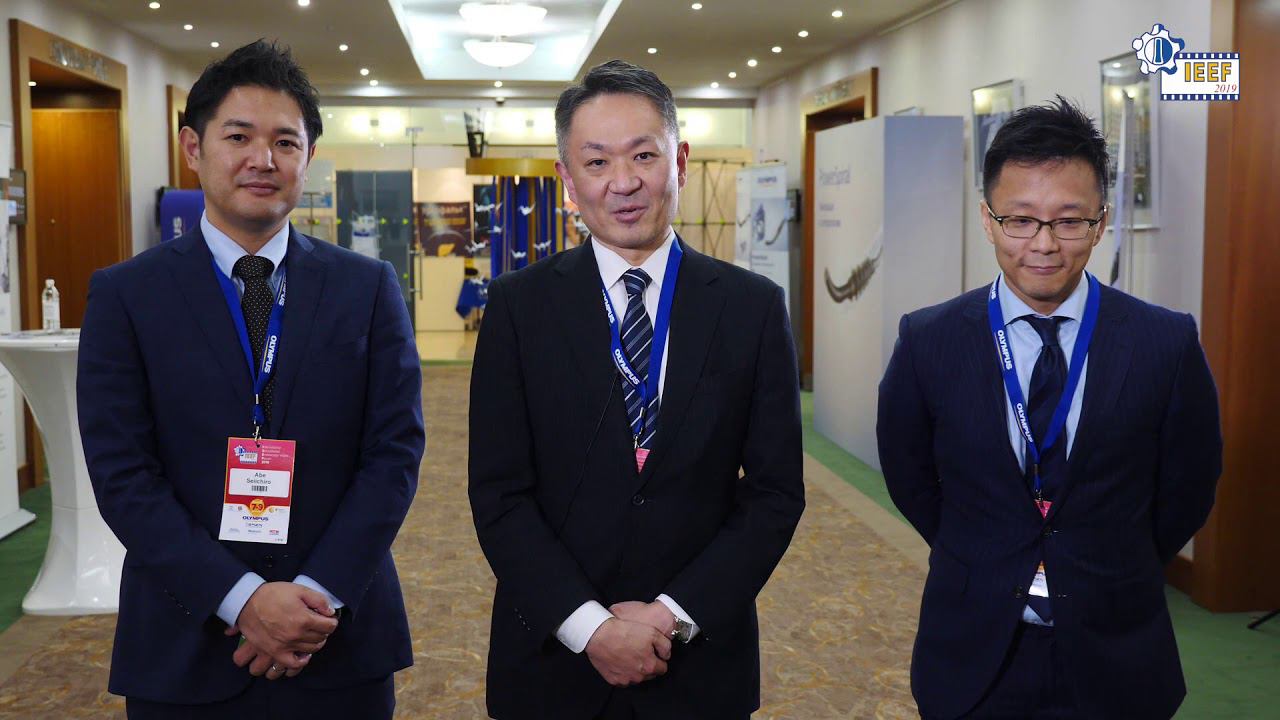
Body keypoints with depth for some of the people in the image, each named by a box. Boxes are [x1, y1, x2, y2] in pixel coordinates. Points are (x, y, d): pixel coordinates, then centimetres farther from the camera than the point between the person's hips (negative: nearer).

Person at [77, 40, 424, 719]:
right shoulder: (125, 295, -1)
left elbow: (395, 452, -3)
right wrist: (243, 600, -15)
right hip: (184, 651, -1)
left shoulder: (369, 289, 2)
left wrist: (318, 598, -13)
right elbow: (122, 475, -7)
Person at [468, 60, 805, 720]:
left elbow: (775, 492, -3)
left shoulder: (754, 308, -3)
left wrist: (675, 614, -12)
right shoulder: (518, 306, -4)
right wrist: (590, 625, -15)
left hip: (701, 661, 1)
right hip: (553, 660, 0)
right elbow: (499, 494, -6)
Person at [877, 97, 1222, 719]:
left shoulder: (1168, 344, -10)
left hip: (1116, 663, 0)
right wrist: (982, 568, 8)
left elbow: (1186, 488, 3)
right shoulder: (928, 342, -10)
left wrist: (1117, 581, 8)